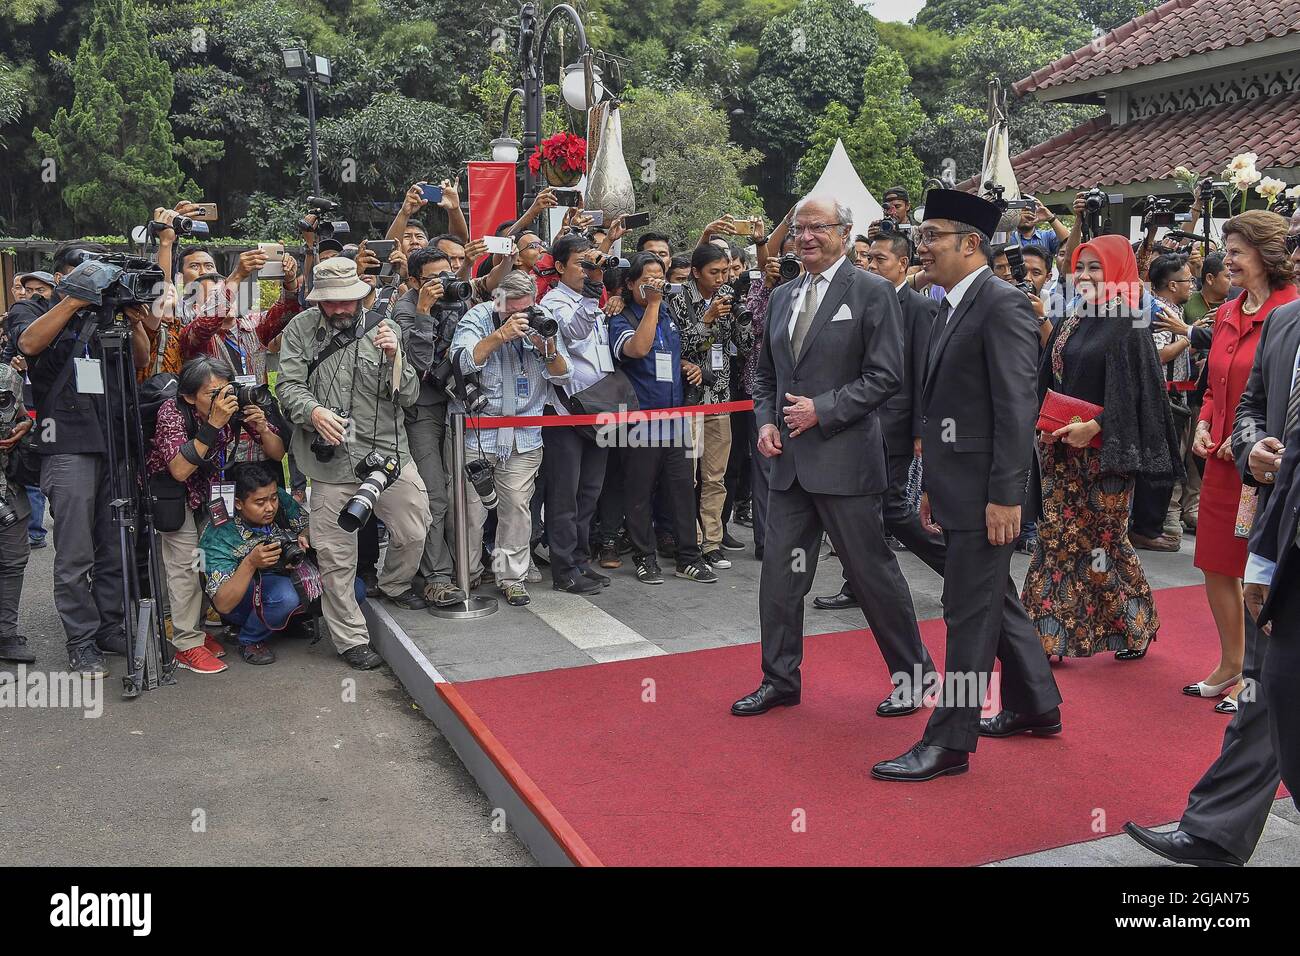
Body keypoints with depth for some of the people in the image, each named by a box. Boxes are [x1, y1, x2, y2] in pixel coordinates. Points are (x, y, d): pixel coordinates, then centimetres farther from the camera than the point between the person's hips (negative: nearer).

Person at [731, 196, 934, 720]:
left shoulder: (872, 292, -5)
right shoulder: (781, 296, 14)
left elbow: (885, 376, -10)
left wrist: (822, 410, -15)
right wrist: (766, 421, 3)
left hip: (844, 456, -6)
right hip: (789, 460, 6)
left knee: (873, 571, 3)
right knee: (780, 572, 9)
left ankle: (914, 673, 21)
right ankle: (780, 679, 23)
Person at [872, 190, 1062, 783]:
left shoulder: (1003, 305, -13)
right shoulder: (951, 309, 16)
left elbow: (1018, 407, -19)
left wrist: (1005, 495, -21)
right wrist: (932, 486, 18)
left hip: (985, 488, -10)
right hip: (955, 485, 10)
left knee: (970, 613, -2)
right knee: (994, 601, 19)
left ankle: (949, 743, 7)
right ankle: (1036, 706, 36)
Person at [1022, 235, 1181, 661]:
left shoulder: (1127, 325, -8)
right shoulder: (1070, 322, 12)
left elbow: (1129, 389, -15)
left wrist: (1092, 428, -22)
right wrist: (1046, 426, 2)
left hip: (1102, 449, -7)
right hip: (1062, 448, 7)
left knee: (1103, 536, 3)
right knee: (1057, 534, 5)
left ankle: (1135, 623, 24)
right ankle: (1050, 634, 10)